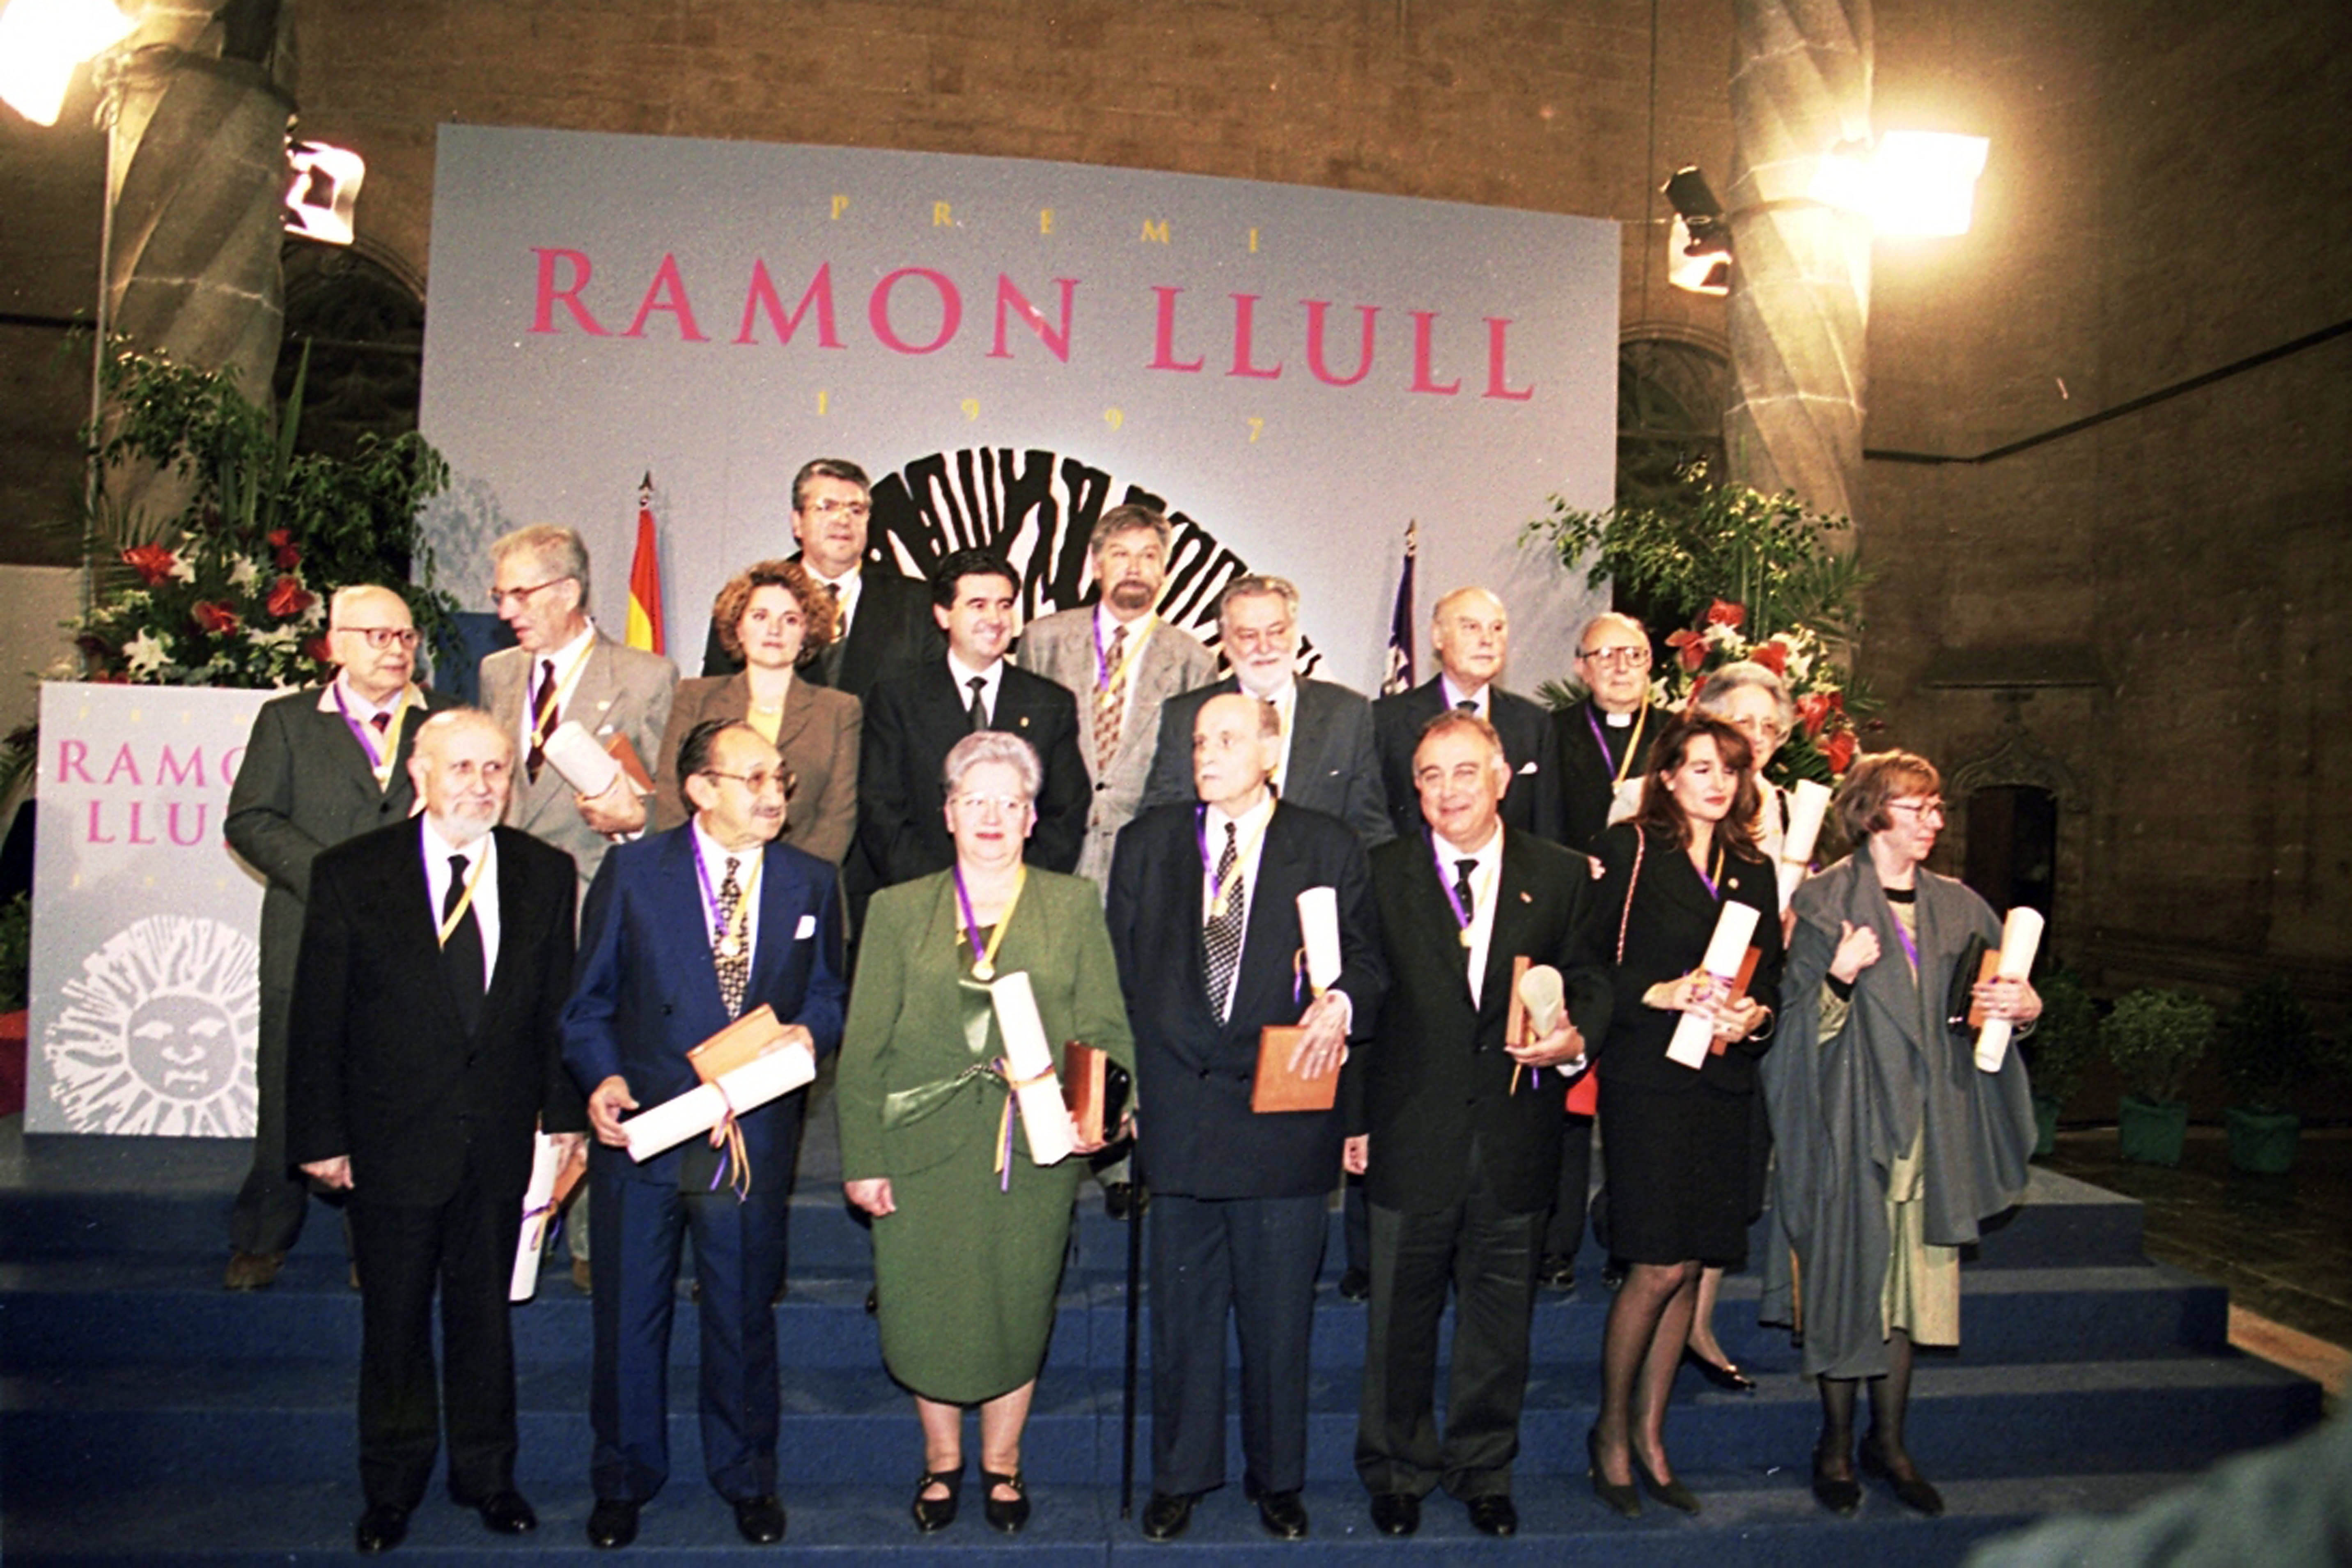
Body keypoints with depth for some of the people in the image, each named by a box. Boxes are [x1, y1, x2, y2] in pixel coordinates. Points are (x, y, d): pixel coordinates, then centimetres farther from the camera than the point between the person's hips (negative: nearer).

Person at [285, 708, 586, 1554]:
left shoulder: (544, 873, -1)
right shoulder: (348, 874, -7)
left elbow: (559, 1005, 3)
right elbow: (317, 1020, -5)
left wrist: (564, 1113, 2)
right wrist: (321, 1136, -5)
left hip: (502, 1142, 2)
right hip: (393, 1141, -1)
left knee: (485, 1311, 16)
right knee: (395, 1320, 13)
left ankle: (486, 1473, 34)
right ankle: (393, 1486, 33)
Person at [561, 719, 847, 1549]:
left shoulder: (810, 882, 3)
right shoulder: (632, 871, -3)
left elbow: (826, 995, 8)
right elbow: (590, 999, 1)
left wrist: (807, 1032, -13)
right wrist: (603, 1079, -15)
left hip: (755, 1134, 1)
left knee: (744, 1316, 15)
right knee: (629, 1314, 12)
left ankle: (747, 1479, 35)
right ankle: (624, 1479, 34)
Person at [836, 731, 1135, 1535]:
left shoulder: (1073, 907, 8)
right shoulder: (898, 910, 7)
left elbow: (1106, 1030, 3)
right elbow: (863, 1047, 4)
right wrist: (862, 1159, -2)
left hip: (1036, 1152, 0)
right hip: (924, 1147, 0)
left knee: (1019, 1311, 9)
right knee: (925, 1311, 7)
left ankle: (1002, 1460, 34)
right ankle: (941, 1459, 34)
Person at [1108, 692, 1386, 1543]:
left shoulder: (1328, 848, 3)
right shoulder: (1146, 843, 8)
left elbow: (1367, 958, 2)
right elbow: (1121, 971, 9)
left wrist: (1341, 1004, -20)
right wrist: (1126, 1085, 3)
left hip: (1284, 1113, -1)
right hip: (1178, 1112, 2)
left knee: (1280, 1314, 10)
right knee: (1181, 1310, 13)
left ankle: (1278, 1480, 30)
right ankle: (1178, 1477, 30)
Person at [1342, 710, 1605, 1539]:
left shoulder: (1559, 875, 4)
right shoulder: (1379, 874, 0)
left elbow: (1590, 981, 8)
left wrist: (1575, 1039, -14)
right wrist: (1353, 1119, -4)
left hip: (1515, 1137, 1)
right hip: (1412, 1136, -1)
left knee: (1500, 1319, 14)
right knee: (1401, 1317, 12)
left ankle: (1485, 1472, 34)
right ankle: (1398, 1471, 32)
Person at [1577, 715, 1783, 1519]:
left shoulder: (1753, 870, 15)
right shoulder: (1629, 850, -2)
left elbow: (1771, 977, 16)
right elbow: (1585, 960, -7)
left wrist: (1755, 1016, -5)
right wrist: (1659, 993, -18)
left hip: (1722, 1087, 6)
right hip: (1648, 1082, -5)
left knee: (1688, 1266, 8)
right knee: (1660, 1266, -6)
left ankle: (1650, 1437, 22)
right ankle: (1611, 1429, 15)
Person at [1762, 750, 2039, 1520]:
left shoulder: (1957, 907, 10)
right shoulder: (1825, 900, -4)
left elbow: (2007, 994, 13)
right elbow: (1802, 1016, -6)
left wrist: (2020, 1005, -8)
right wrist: (1840, 978, -24)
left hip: (1931, 1120, 4)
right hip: (1852, 1113, -4)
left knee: (1913, 1276, 8)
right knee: (1847, 1273, 1)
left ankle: (1888, 1440, 22)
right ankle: (1837, 1443, 15)